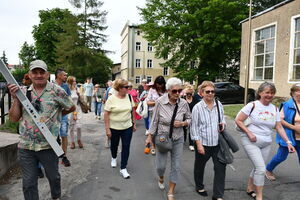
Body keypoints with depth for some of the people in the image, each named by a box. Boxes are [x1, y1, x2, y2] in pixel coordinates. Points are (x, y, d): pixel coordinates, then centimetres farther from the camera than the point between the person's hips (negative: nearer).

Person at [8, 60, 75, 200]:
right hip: (25, 146, 2)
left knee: (53, 177, 19)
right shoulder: (23, 92, 4)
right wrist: (16, 99, -9)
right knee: (28, 183, 12)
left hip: (49, 146, -2)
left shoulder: (56, 91, -7)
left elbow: (71, 107, 6)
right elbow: (13, 119, 3)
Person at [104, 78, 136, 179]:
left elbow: (132, 111, 6)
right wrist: (107, 129, -13)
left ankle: (123, 168, 14)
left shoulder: (129, 97, -3)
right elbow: (106, 114, -12)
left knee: (126, 147, 1)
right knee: (114, 145, 19)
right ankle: (114, 158, 51)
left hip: (127, 127, 2)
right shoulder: (111, 99, -14)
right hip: (114, 128, -2)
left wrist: (134, 123, 8)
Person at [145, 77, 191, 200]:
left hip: (178, 139, 2)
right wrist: (150, 136, 0)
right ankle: (161, 178, 46)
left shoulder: (184, 103, -10)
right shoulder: (160, 102, -16)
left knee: (176, 166, 7)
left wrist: (182, 123, -16)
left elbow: (189, 119, 5)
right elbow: (154, 120, -5)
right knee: (160, 166, 7)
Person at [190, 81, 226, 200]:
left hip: (217, 142, 3)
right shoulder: (197, 107, -12)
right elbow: (194, 127, -10)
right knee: (200, 167, 17)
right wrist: (198, 144, -14)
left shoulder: (218, 104, 1)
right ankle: (199, 187, 43)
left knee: (220, 168, 1)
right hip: (203, 143, -3)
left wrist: (223, 123, -6)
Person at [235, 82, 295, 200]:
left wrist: (288, 142, 1)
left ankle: (250, 189, 37)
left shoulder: (274, 109, 7)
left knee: (258, 168, 15)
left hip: (266, 144, 6)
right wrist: (249, 133, -17)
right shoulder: (252, 105, -10)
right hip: (251, 142, -6)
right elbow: (238, 120, -9)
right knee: (261, 168, -12)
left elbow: (279, 127, 10)